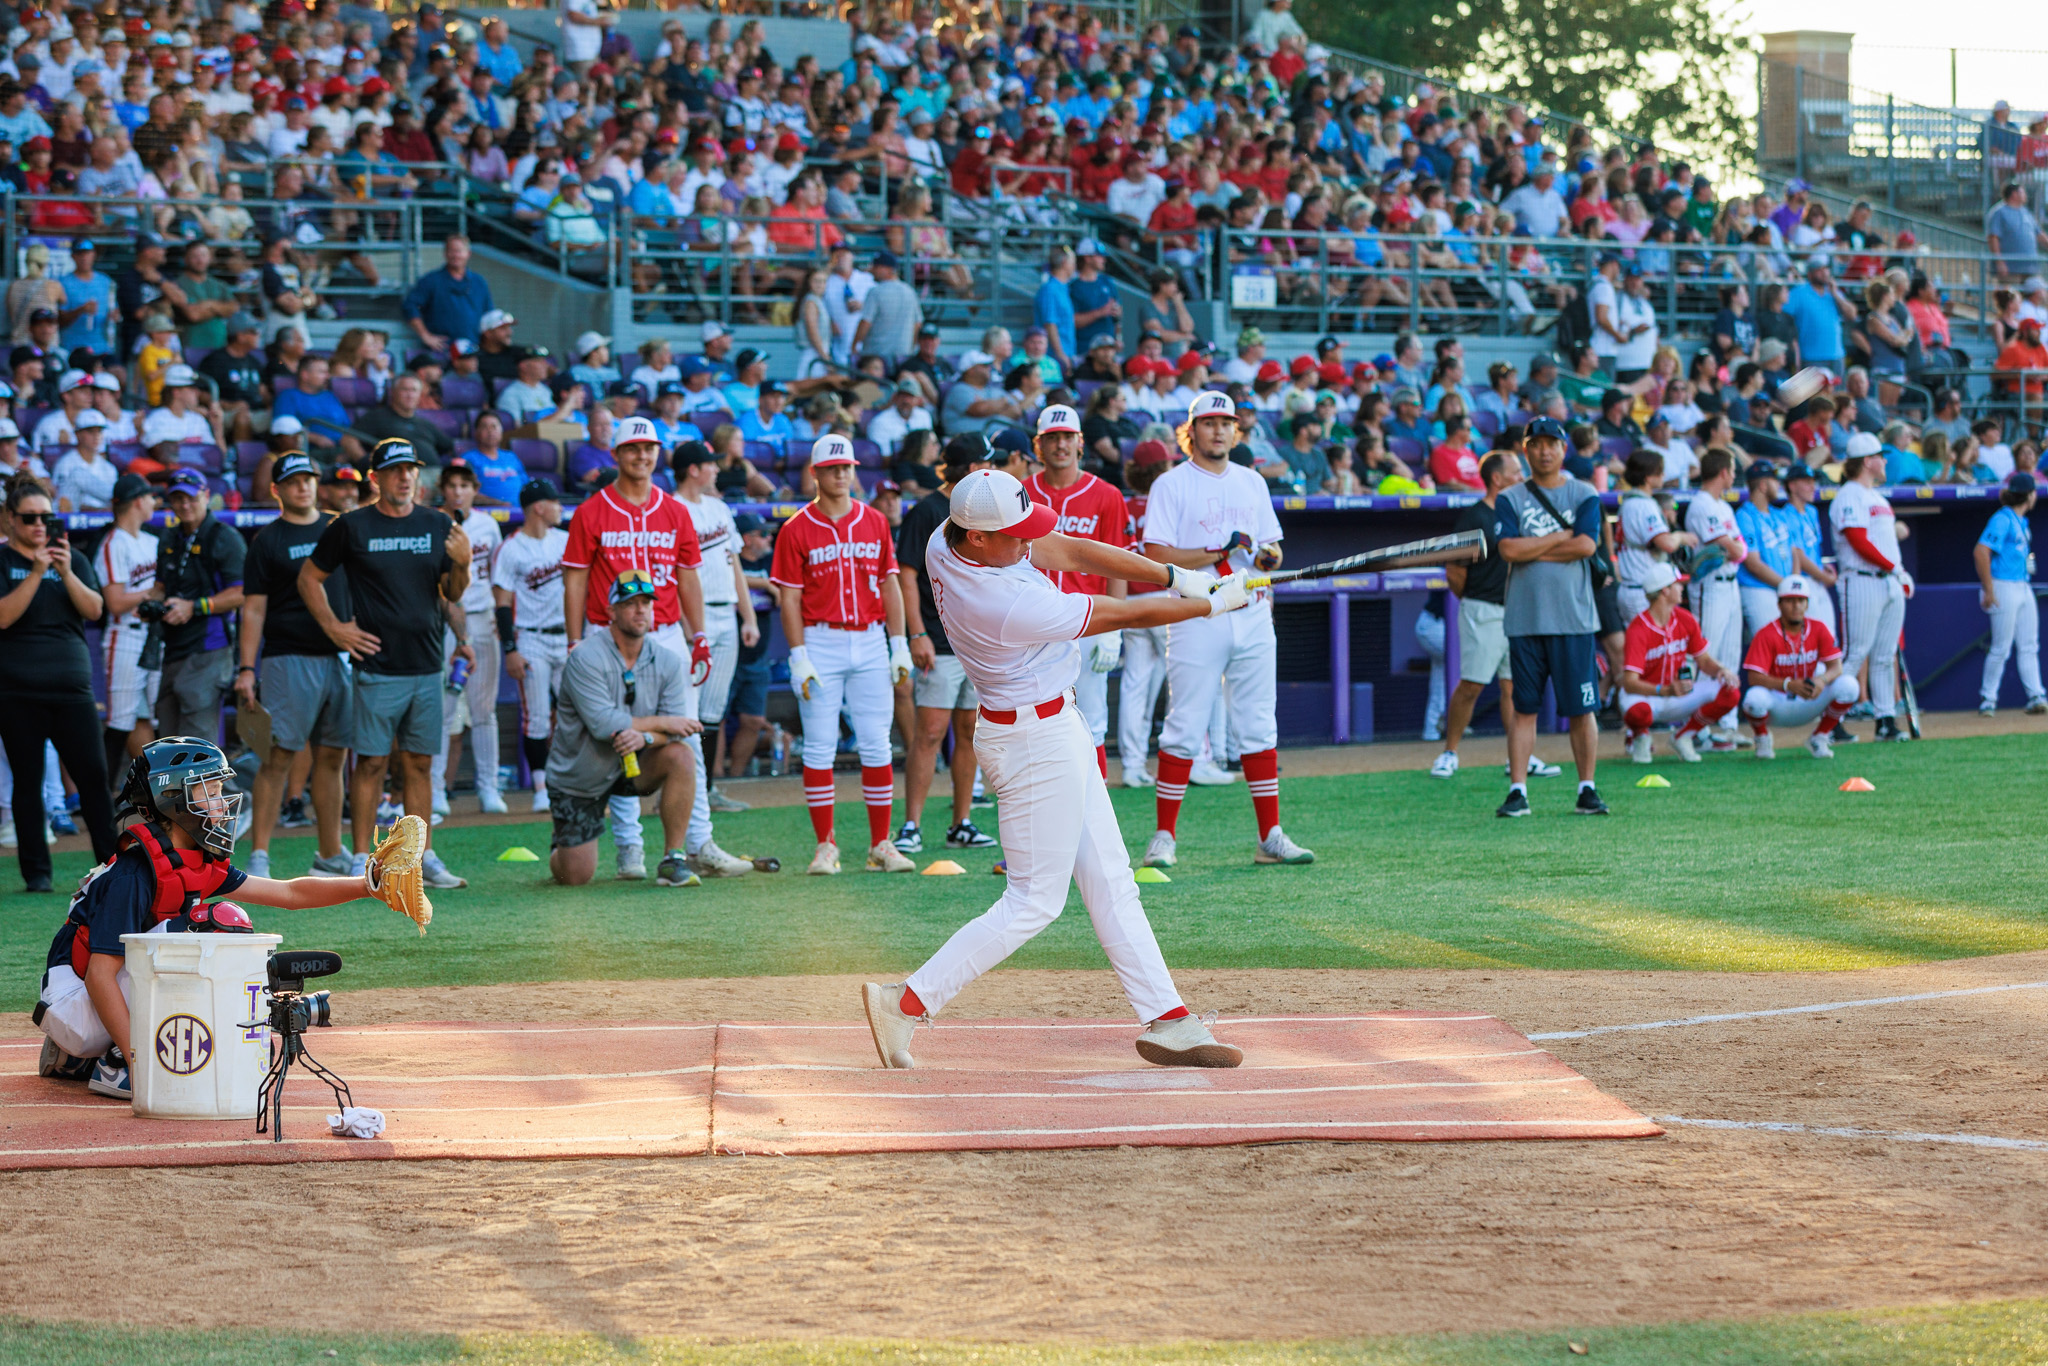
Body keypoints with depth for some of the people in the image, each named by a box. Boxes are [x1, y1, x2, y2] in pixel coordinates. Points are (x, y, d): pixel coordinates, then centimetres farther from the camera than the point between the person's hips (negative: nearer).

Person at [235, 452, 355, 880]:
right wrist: (246, 668, -10)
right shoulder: (267, 540, 1)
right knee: (278, 756, -9)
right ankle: (259, 854, -10)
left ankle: (331, 854, 16)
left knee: (332, 756, 9)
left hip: (337, 657, 5)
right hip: (288, 660, -5)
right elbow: (254, 609, -3)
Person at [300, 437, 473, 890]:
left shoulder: (438, 525, 10)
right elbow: (309, 577, 7)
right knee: (372, 762, -3)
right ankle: (362, 861, 0)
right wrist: (333, 627, -2)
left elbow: (453, 595, 14)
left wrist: (461, 565, -6)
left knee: (419, 763, 8)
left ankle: (422, 857, 14)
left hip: (426, 666, 4)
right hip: (377, 666, -4)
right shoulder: (351, 527, -1)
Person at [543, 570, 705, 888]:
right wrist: (662, 723, -20)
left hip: (633, 766, 3)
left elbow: (676, 730, -13)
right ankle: (562, 844, 34)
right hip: (579, 778, -3)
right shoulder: (586, 657, -20)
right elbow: (602, 723, -28)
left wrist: (645, 737, -34)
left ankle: (673, 860, -17)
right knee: (575, 876, -6)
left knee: (680, 757, -27)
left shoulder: (668, 662, -5)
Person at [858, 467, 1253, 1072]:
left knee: (1110, 881, 12)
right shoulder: (1013, 606, -32)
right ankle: (907, 1003, 2)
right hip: (1038, 744, -10)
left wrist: (1172, 574, -7)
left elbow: (1067, 551, -2)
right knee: (1034, 901, -1)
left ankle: (1166, 1020, 16)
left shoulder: (945, 542, -7)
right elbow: (1126, 615, -20)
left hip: (1055, 725, 10)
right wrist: (1212, 603, -7)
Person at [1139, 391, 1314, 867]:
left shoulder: (1252, 483, 16)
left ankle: (1270, 836, 6)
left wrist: (1269, 556, -3)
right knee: (1184, 730, -5)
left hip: (1253, 616, 5)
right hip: (1197, 615, -5)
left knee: (1259, 729, 5)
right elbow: (1157, 555, -10)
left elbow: (1272, 543, 20)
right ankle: (1164, 837, 1)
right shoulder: (1171, 485, -1)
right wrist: (1220, 552, -17)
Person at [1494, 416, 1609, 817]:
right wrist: (1561, 536, -6)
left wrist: (1532, 549, -5)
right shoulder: (1511, 499, 8)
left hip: (1573, 619, -1)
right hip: (1525, 619, 1)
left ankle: (1587, 789, 7)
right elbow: (1509, 550, -8)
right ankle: (1518, 791, 3)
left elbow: (1585, 546, -9)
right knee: (1524, 708, 2)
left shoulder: (1584, 496, 7)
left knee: (1582, 709, 0)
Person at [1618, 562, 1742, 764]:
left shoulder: (1686, 620, -1)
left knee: (1730, 694, -17)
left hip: (1677, 696, 6)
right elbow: (1629, 683, -30)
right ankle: (1639, 736, -2)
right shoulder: (1639, 630, -22)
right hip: (1646, 696, -6)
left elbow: (1703, 659, 8)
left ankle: (1683, 736, 4)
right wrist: (1666, 690, -47)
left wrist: (1721, 671, -17)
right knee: (1637, 711, -44)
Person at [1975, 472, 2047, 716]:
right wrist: (1988, 591, -21)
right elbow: (1981, 552, -22)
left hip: (2024, 588, 9)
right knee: (2001, 648, -4)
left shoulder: (2021, 522, 14)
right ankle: (1988, 698, 6)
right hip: (2004, 588, -9)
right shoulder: (2002, 520, -14)